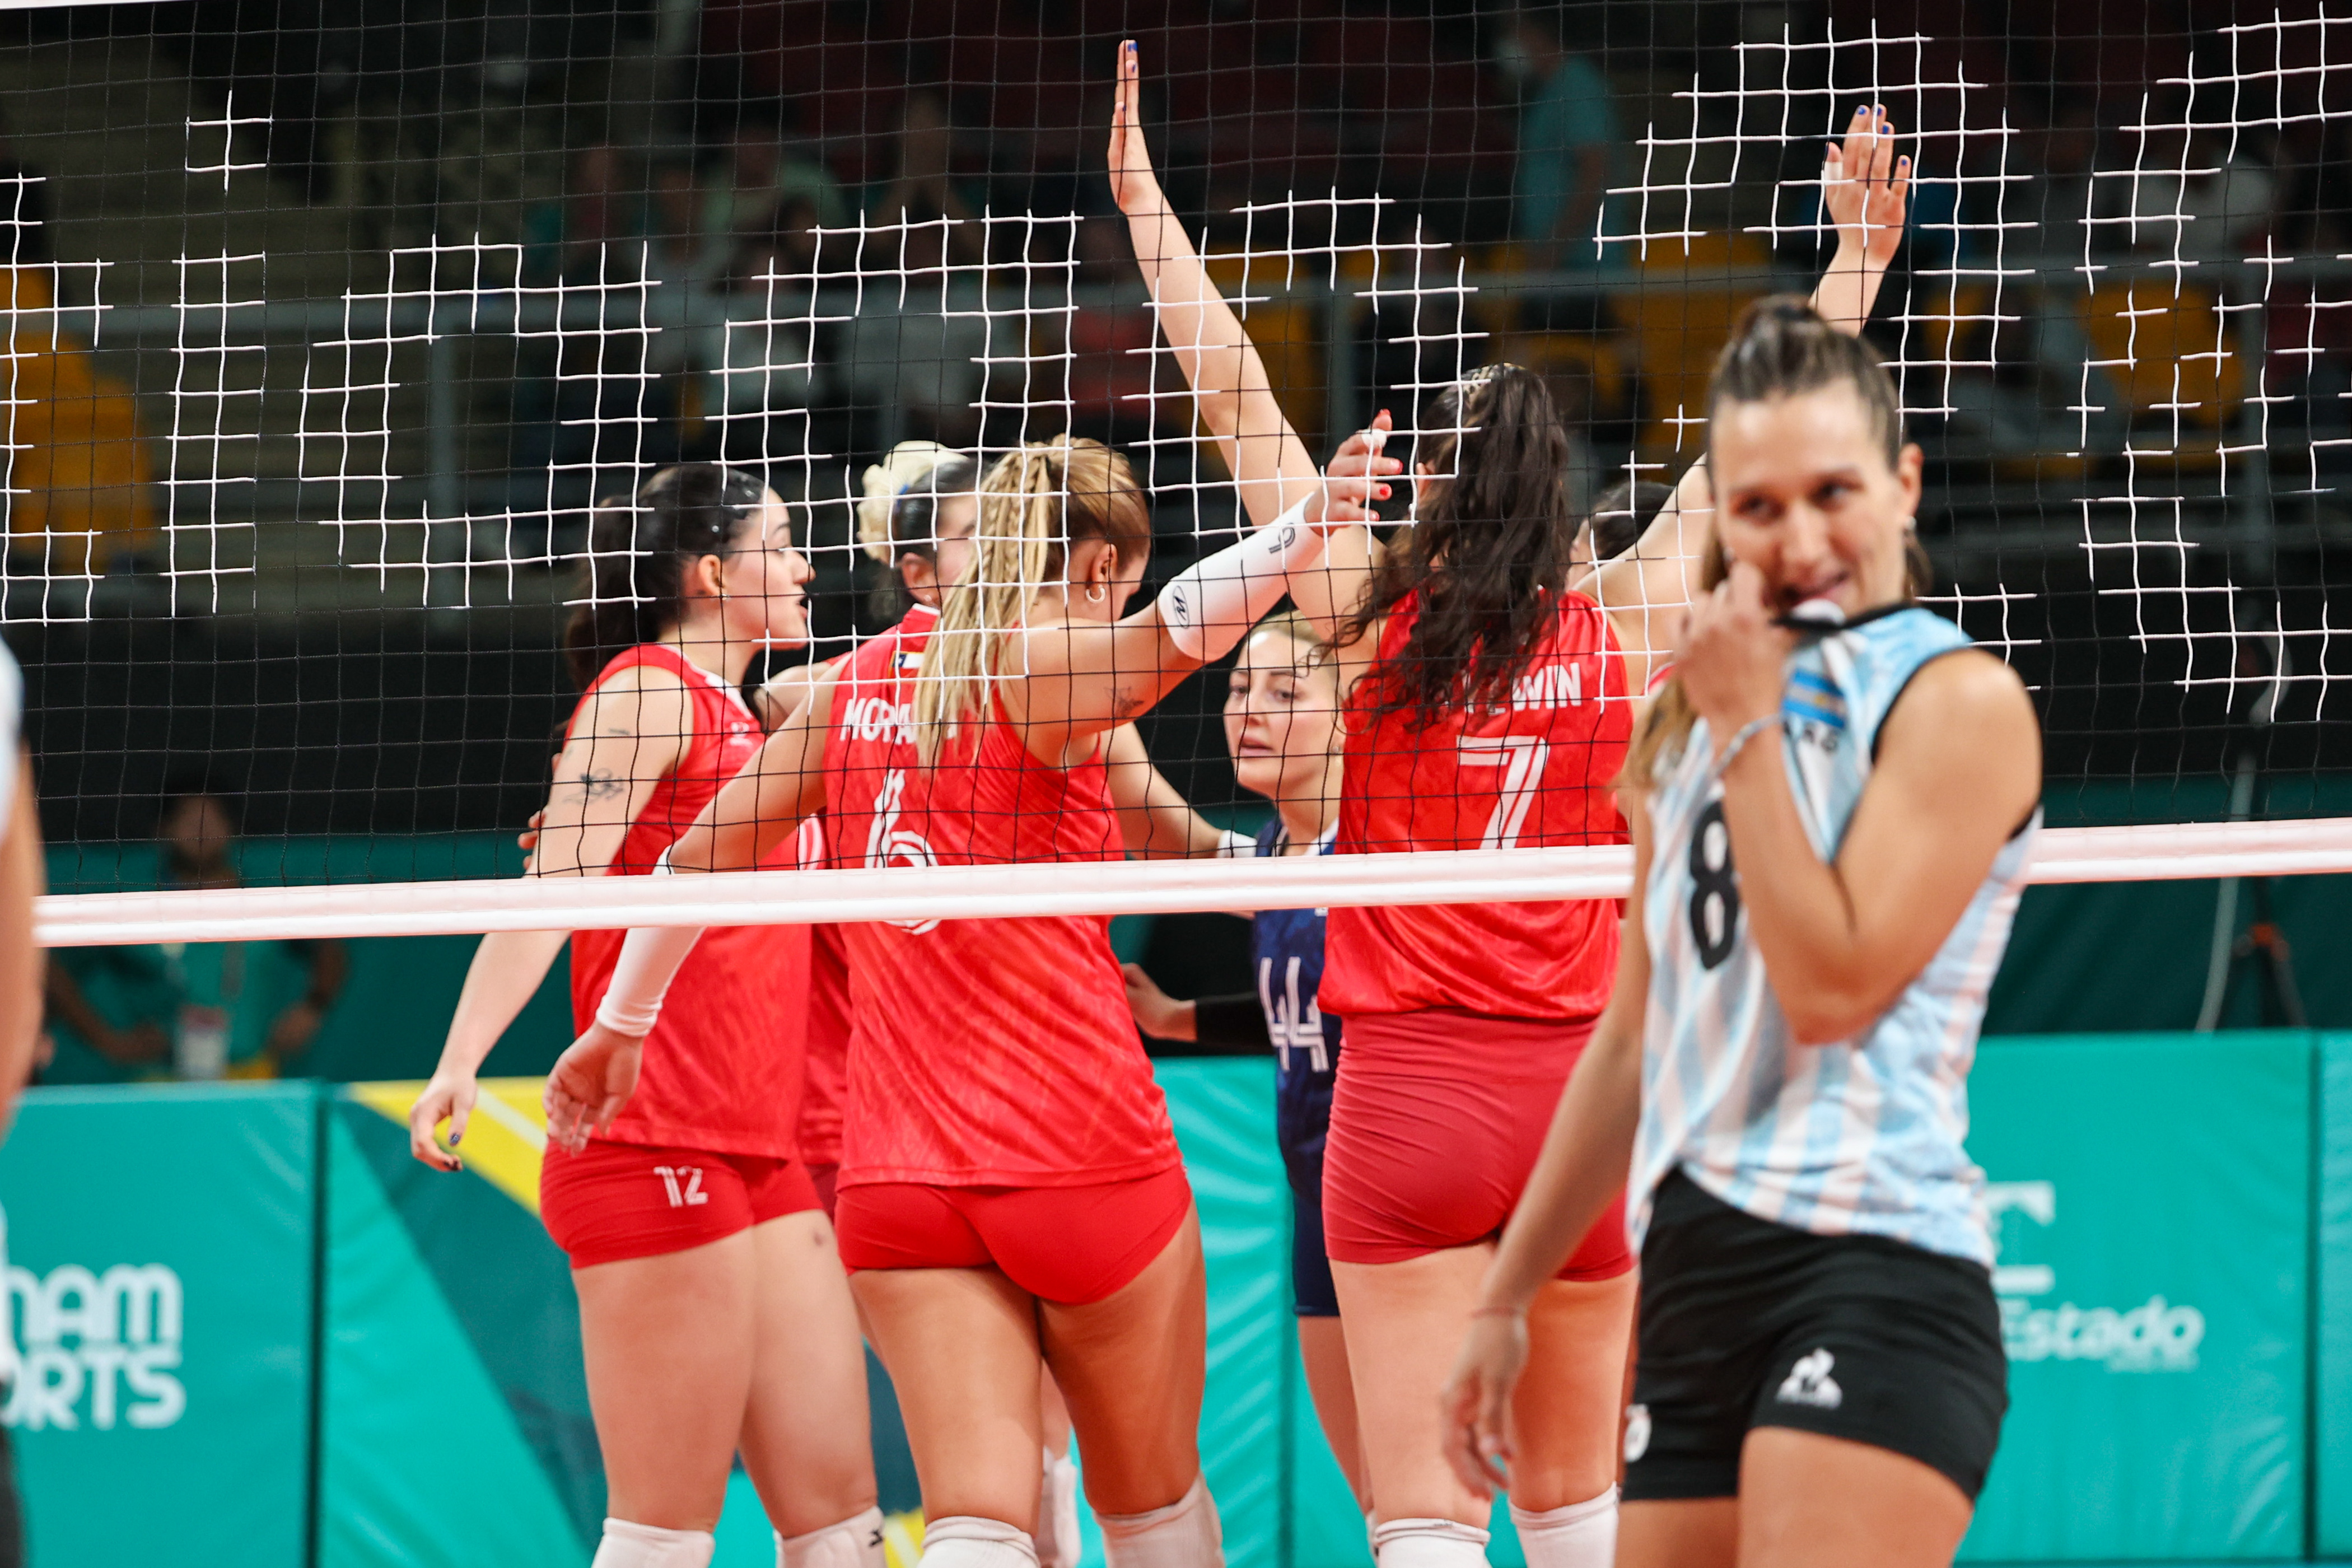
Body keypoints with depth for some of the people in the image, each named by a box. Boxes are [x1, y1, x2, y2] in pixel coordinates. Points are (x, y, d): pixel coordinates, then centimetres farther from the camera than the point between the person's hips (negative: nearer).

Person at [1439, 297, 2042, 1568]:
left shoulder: (1958, 700, -3)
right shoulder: (1690, 722, 19)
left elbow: (1831, 986, -14)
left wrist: (1748, 726, -8)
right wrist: (1504, 1299, 25)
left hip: (1875, 1277, -8)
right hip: (1695, 1274, 8)